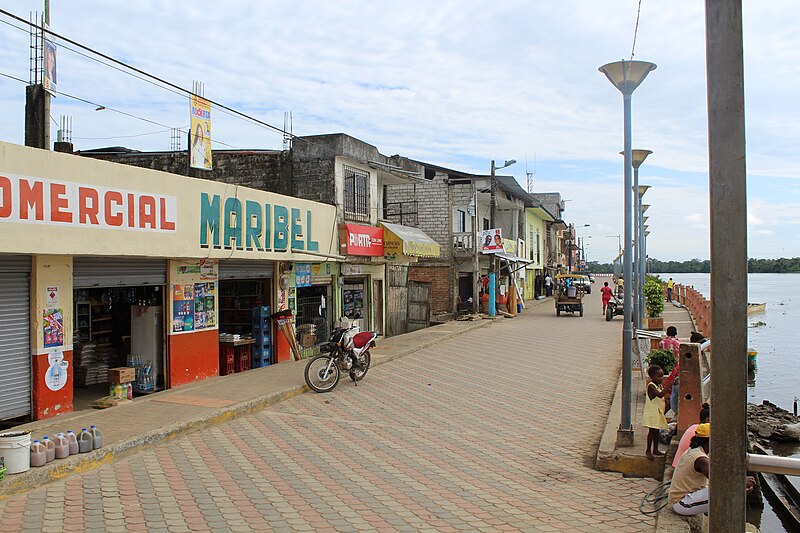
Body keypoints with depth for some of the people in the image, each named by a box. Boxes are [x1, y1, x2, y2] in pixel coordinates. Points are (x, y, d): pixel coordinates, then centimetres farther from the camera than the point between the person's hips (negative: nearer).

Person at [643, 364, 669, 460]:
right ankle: (648, 450, 4)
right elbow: (660, 395, -31)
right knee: (652, 431, -4)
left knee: (656, 431, 13)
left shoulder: (659, 385, 10)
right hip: (652, 413, -8)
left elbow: (663, 397, 17)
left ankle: (655, 450, 22)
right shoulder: (651, 386, -17)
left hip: (658, 413, 8)